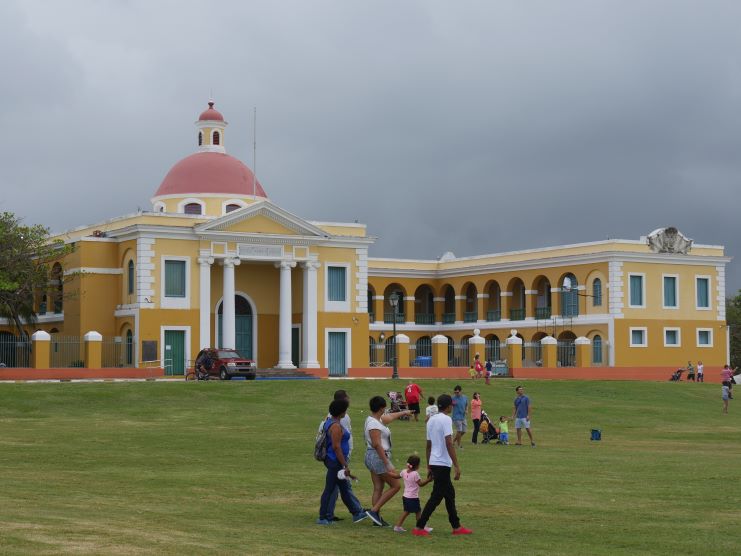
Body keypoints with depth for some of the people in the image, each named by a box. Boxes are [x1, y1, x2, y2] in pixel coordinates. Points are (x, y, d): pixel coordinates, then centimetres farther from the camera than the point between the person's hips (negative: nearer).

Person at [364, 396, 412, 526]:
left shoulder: (376, 419, 10)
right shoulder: (374, 424, -20)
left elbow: (390, 416, 31)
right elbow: (377, 445, -25)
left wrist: (404, 412, 46)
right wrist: (387, 464, -26)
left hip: (372, 457, 10)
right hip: (379, 457, -10)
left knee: (378, 489, 11)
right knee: (395, 486, -2)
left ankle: (377, 518, 13)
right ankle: (374, 510, -4)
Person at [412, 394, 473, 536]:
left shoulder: (431, 420, 12)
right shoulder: (446, 419, -13)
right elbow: (449, 443, -20)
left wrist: (429, 467, 21)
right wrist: (457, 466, -18)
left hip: (434, 463, 9)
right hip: (443, 464, -9)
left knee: (449, 494, 17)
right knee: (436, 497, -4)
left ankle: (456, 526, 23)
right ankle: (419, 528, -4)